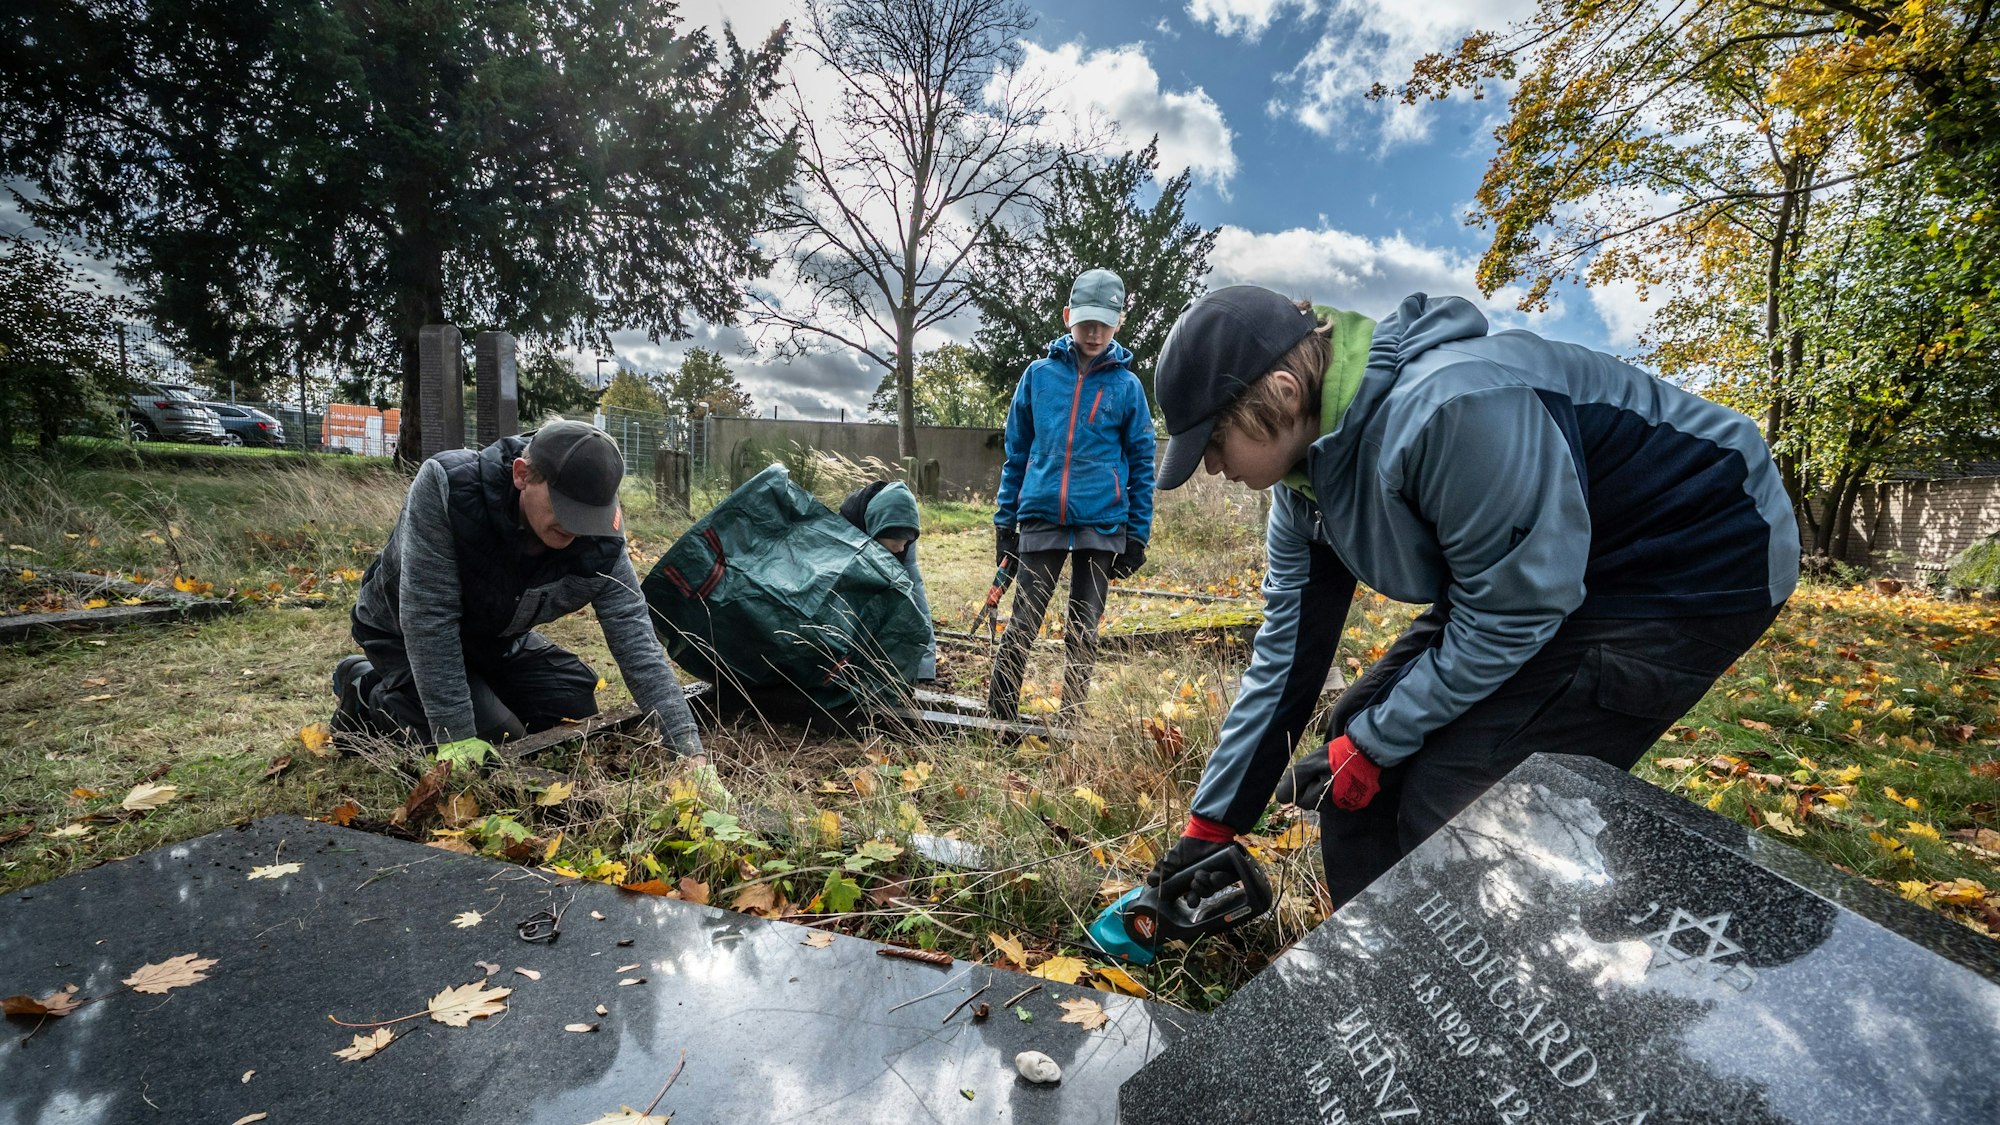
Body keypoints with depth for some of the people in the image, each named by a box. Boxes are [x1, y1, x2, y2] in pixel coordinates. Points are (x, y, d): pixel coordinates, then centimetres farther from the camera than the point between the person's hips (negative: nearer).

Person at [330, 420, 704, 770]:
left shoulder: (601, 543, -26)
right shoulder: (446, 485, -36)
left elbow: (637, 644, -26)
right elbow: (427, 617, -34)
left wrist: (689, 750, -34)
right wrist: (455, 736, -35)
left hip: (496, 638, 4)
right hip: (404, 634, -4)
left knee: (577, 705, -4)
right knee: (494, 739, -18)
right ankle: (367, 692, 6)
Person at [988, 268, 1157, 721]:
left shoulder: (1126, 385, 3)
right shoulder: (1039, 374, 5)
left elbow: (1142, 463, 6)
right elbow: (1016, 453, 10)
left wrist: (1137, 535, 3)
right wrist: (1004, 522, 8)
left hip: (1101, 525, 0)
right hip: (1041, 519, 0)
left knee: (1084, 632, 9)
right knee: (1021, 626, 0)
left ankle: (1070, 718, 22)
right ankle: (998, 716, 12)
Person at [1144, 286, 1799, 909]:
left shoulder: (1451, 408, -34)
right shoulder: (1310, 467, -6)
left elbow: (1511, 615, -26)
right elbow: (1286, 648, -1)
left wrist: (1373, 743, -14)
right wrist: (1211, 823, 4)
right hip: (1523, 573, 8)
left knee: (1452, 801, -18)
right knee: (1359, 733, 2)